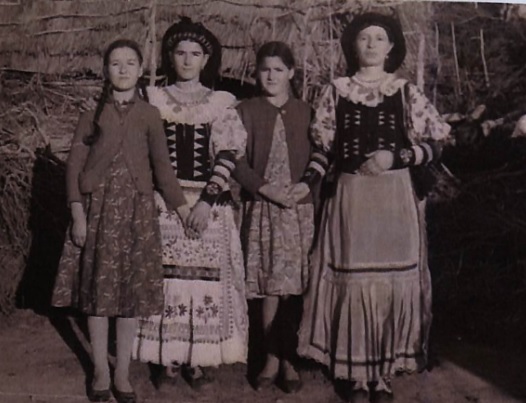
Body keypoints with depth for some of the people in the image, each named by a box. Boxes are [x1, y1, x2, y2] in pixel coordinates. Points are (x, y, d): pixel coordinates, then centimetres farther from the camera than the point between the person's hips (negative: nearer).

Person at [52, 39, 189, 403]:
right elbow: (75, 164, 0)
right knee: (98, 289, 5)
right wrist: (78, 213, -8)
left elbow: (162, 166, 4)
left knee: (133, 290, 3)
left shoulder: (149, 115, 4)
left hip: (136, 209, 0)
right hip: (98, 206, 0)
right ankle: (100, 371, 19)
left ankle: (123, 373, 17)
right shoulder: (93, 113, 3)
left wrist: (183, 208, -2)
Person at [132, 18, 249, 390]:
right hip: (163, 203, 1)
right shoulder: (154, 99, 7)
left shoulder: (221, 103, 3)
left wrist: (206, 201, -13)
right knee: (166, 277, 1)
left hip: (208, 205, 0)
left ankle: (198, 360, 11)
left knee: (206, 278, 0)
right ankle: (167, 358, 12)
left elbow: (227, 156, -3)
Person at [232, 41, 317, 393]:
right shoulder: (247, 111, 5)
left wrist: (304, 186, -12)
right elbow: (239, 162, -1)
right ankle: (273, 358, 14)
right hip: (262, 208, 0)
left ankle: (289, 359, 11)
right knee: (270, 286, 2)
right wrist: (267, 189, -12)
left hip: (299, 208, 0)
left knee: (292, 286, 0)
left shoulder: (306, 112, 7)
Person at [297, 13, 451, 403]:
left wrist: (396, 157, -9)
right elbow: (321, 147, 9)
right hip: (350, 197, 0)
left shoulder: (406, 92, 6)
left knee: (394, 280, -1)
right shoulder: (336, 91, 8)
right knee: (353, 280, -2)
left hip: (395, 197, 0)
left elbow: (437, 142, 4)